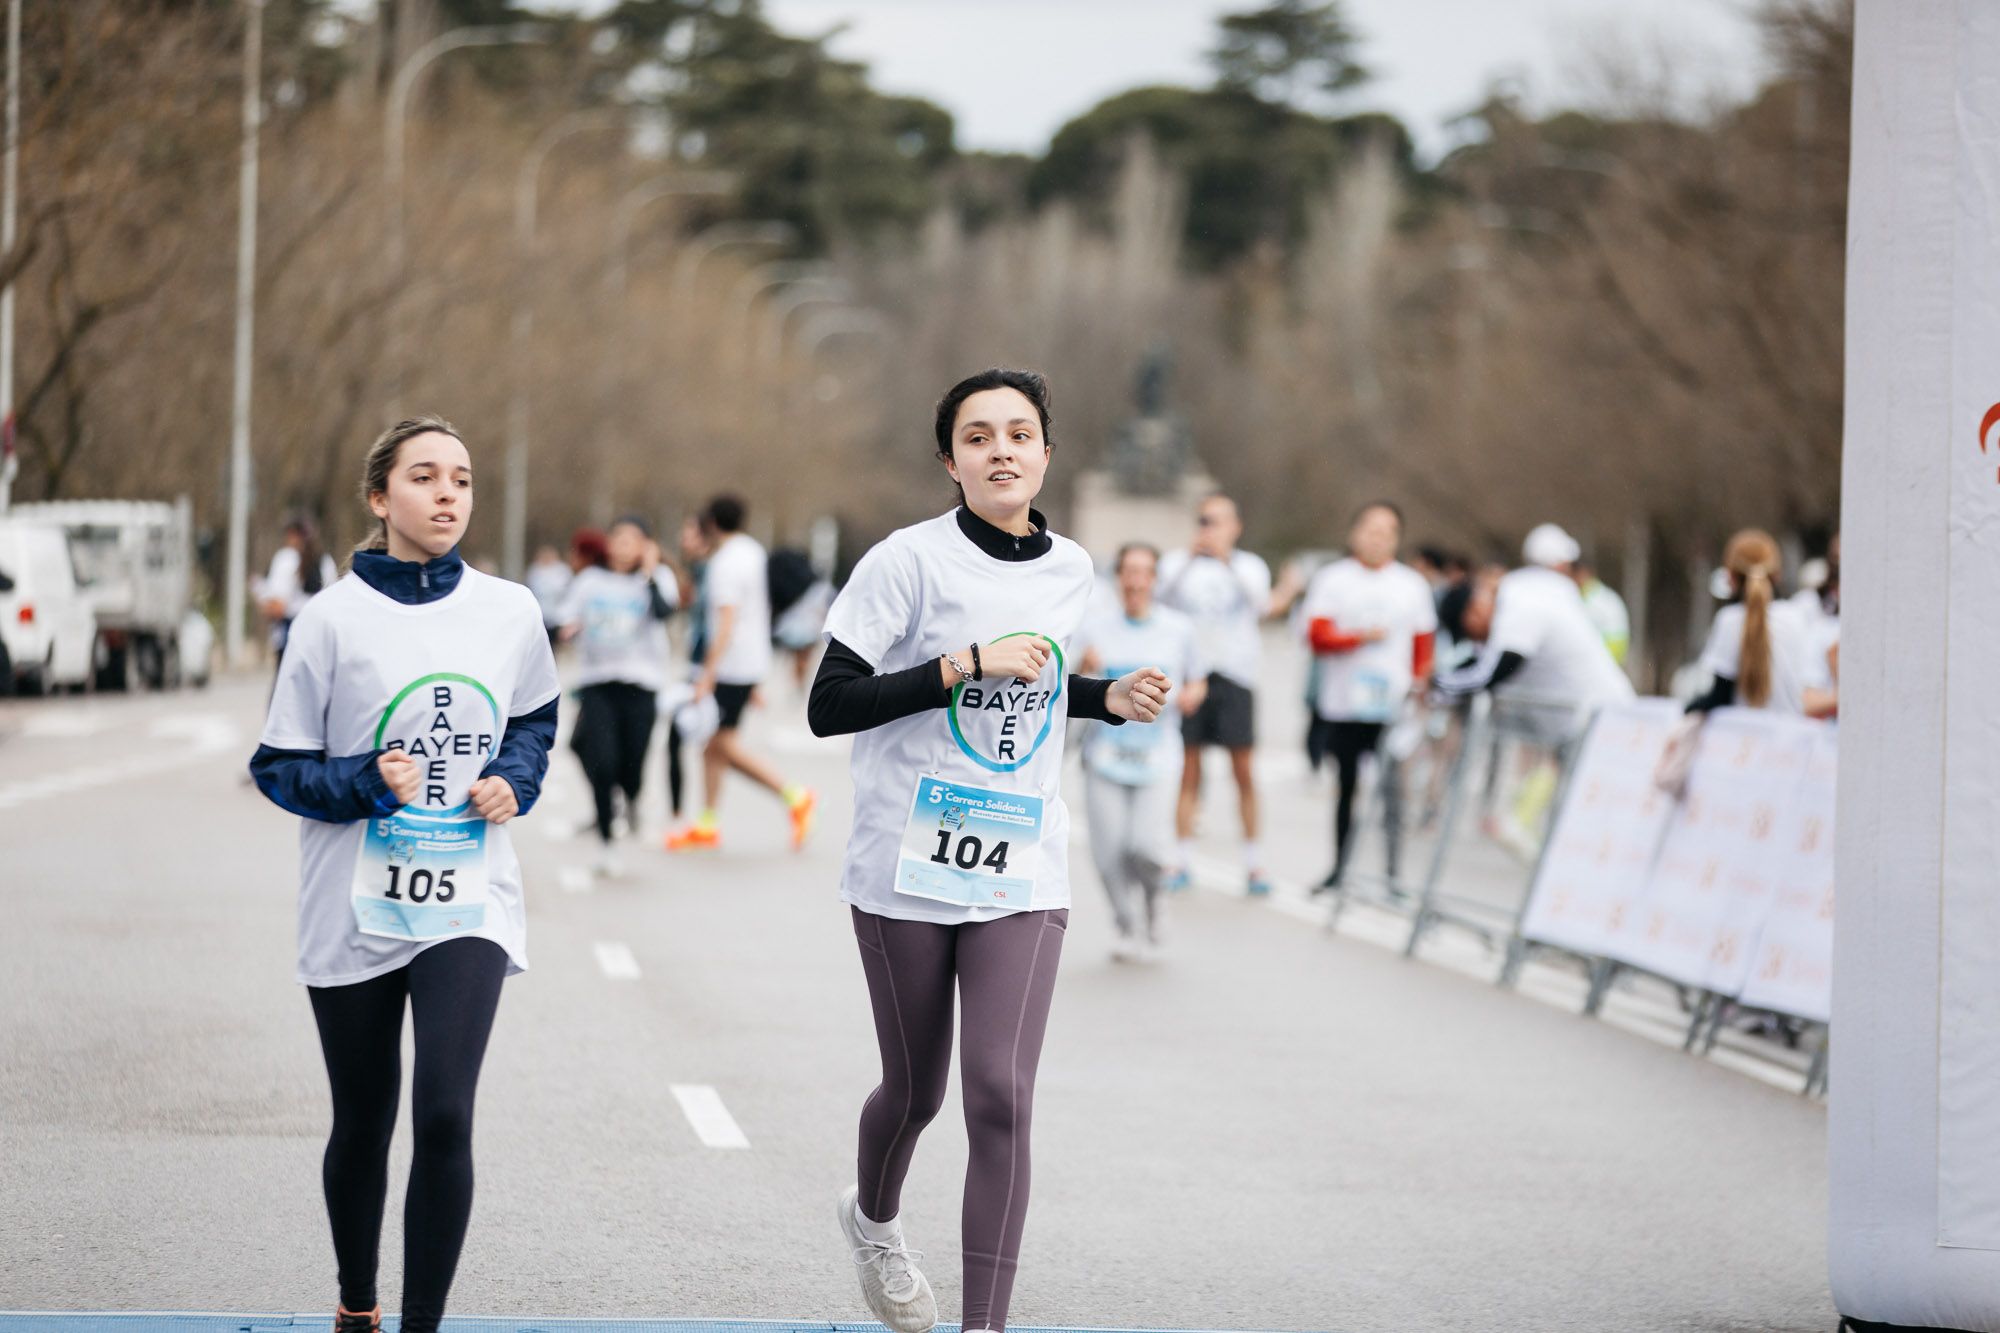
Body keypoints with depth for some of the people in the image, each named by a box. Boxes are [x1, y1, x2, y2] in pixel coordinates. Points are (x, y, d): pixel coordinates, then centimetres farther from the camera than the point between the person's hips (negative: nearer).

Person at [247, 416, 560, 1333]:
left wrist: (513, 780, 0)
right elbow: (279, 767, -2)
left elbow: (535, 717, 20)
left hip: (469, 904, 1)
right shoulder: (332, 620, -6)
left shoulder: (509, 613, 2)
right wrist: (369, 782, -19)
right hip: (355, 907, 0)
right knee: (362, 1126, 12)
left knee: (444, 1117, -16)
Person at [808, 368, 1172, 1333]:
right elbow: (828, 707, -14)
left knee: (1001, 1099, -11)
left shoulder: (1069, 570, 7)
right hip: (908, 867, -3)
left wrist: (1111, 701, 7)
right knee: (917, 1090, 12)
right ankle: (873, 1216, 46)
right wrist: (966, 665, -21)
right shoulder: (910, 560, -9)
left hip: (1023, 879, 3)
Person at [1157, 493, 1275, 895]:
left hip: (1234, 676, 0)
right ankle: (1184, 862, 5)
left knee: (1243, 771, 0)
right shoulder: (1178, 563, 8)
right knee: (1188, 770, 1)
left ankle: (1254, 864, 6)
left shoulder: (1250, 567, 7)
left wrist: (1228, 561, -23)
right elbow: (1164, 595, -11)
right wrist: (1189, 558, -25)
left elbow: (1262, 605, -12)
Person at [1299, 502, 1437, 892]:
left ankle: (1390, 871, -1)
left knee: (1392, 790, -5)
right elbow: (1317, 637, -4)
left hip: (1395, 709, 0)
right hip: (1343, 707, 0)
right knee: (1346, 788, 5)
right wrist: (1360, 637, -18)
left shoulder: (1412, 585, 11)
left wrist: (1418, 686, -1)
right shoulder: (1332, 580, 5)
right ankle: (1341, 867, 14)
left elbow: (1424, 644, 12)